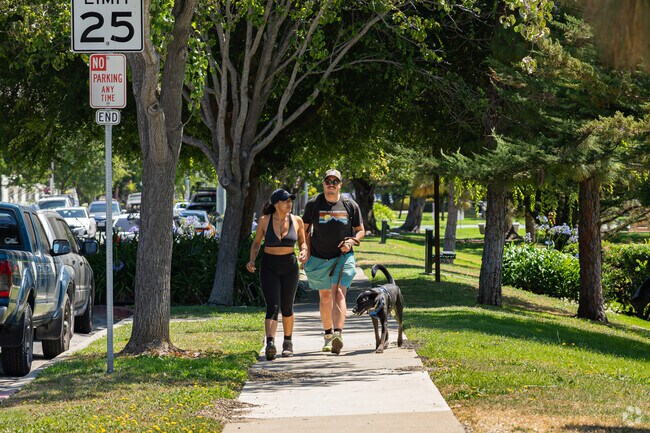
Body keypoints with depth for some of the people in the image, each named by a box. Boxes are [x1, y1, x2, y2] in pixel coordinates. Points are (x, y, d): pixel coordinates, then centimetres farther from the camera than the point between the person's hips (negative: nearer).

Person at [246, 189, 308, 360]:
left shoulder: (297, 221, -2)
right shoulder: (264, 221, -5)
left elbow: (302, 242, 11)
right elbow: (257, 242, 8)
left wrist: (303, 252, -11)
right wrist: (252, 260, -7)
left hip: (289, 266, 2)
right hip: (269, 267, -2)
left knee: (286, 308, 10)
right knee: (272, 307, -15)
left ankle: (287, 342, 31)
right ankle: (270, 344, -28)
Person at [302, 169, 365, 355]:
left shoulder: (350, 205, 0)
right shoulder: (313, 204, -1)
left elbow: (360, 230, 10)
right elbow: (305, 229, 9)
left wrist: (351, 241, -11)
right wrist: (307, 252, -2)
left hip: (343, 257, -1)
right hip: (319, 258, 2)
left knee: (339, 293, -19)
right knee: (325, 297, 11)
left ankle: (338, 334, -31)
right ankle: (328, 335, 27)